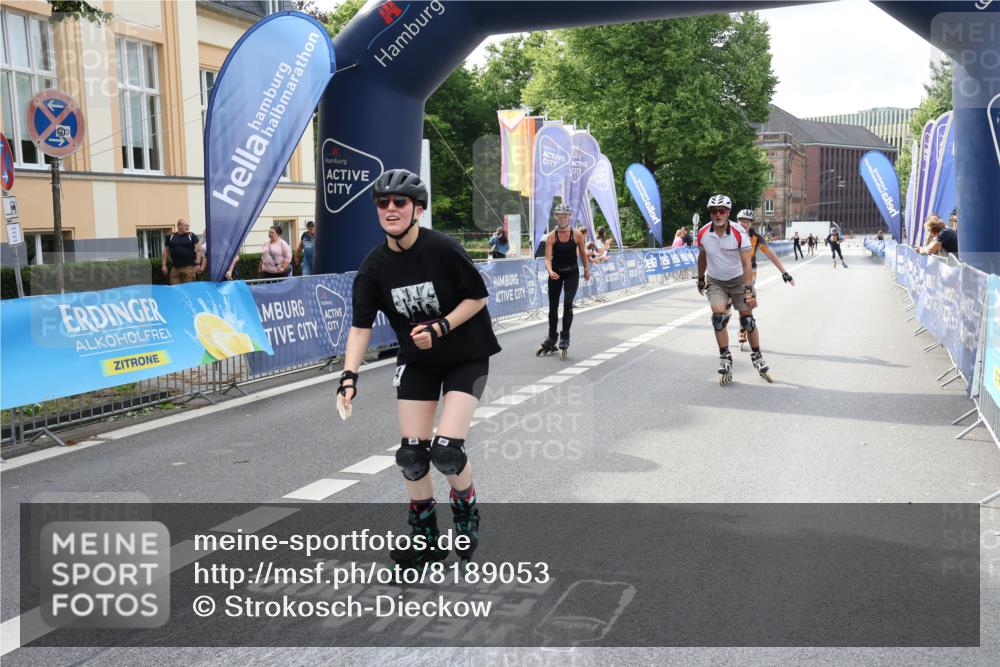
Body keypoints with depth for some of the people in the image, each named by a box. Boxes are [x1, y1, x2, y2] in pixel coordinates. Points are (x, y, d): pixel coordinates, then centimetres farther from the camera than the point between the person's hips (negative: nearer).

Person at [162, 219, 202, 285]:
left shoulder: (192, 236, 5)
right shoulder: (171, 237, 12)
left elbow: (198, 250, 1)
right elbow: (166, 251, 16)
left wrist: (198, 264, -8)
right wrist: (164, 265, 10)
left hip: (189, 267, -2)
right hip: (175, 268, 2)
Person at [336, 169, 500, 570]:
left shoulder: (443, 249, -22)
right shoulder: (375, 266, -11)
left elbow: (478, 297, -13)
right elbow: (361, 326, -10)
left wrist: (440, 328, -24)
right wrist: (349, 377, -21)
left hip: (465, 356, -4)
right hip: (416, 360, 4)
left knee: (446, 450, -16)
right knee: (411, 453, 0)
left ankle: (466, 510, 17)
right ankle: (425, 538, 21)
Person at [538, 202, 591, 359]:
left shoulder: (577, 234, -8)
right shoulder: (551, 236, -10)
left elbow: (582, 253, 8)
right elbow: (548, 258, -17)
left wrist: (586, 269, 14)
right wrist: (550, 271, -35)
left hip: (572, 273, -1)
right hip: (556, 274, 1)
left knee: (567, 303, -17)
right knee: (553, 306, 8)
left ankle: (565, 338, -7)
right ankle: (551, 339, 24)